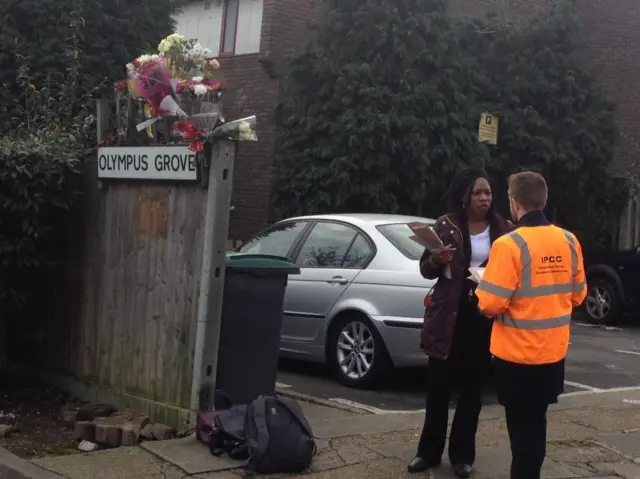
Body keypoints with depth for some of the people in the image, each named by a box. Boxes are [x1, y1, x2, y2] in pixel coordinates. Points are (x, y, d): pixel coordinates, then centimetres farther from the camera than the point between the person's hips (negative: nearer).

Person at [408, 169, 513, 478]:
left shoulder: (503, 229, 2)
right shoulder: (446, 226, -2)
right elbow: (425, 270, 2)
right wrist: (436, 261, -20)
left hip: (486, 318, 1)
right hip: (449, 317, -1)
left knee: (472, 389, 9)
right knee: (438, 386, 6)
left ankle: (462, 454, 21)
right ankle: (429, 451, 20)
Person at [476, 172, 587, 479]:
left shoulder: (509, 244, -19)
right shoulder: (569, 241, -1)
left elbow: (490, 305, -20)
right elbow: (577, 295, 9)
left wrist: (481, 284, 1)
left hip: (517, 353, -6)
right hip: (553, 351, 6)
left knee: (521, 426, 7)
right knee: (536, 421, 20)